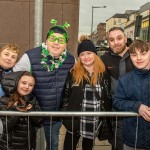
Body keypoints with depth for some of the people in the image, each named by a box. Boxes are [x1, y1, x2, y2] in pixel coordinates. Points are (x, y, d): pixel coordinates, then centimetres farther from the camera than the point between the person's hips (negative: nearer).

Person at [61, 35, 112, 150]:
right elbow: (65, 94, 0)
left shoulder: (103, 73, -2)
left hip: (94, 121, 1)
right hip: (74, 119, -1)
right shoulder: (73, 73, -4)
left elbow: (108, 97, 3)